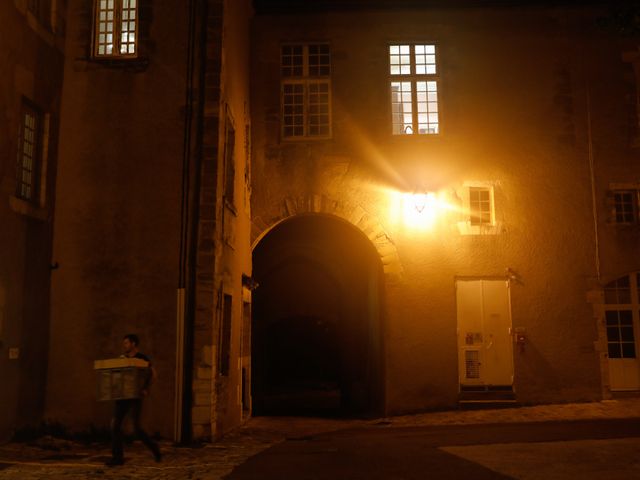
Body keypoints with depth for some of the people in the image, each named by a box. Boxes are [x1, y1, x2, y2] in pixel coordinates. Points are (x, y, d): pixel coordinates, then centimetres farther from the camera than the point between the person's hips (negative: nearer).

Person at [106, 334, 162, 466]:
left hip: (135, 396, -6)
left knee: (137, 428, -7)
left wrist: (146, 388, -23)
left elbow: (152, 373, -12)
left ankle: (154, 448, 16)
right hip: (122, 396, 6)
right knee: (115, 424, -4)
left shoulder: (142, 358, -4)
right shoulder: (122, 359, 13)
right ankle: (117, 457, 3)